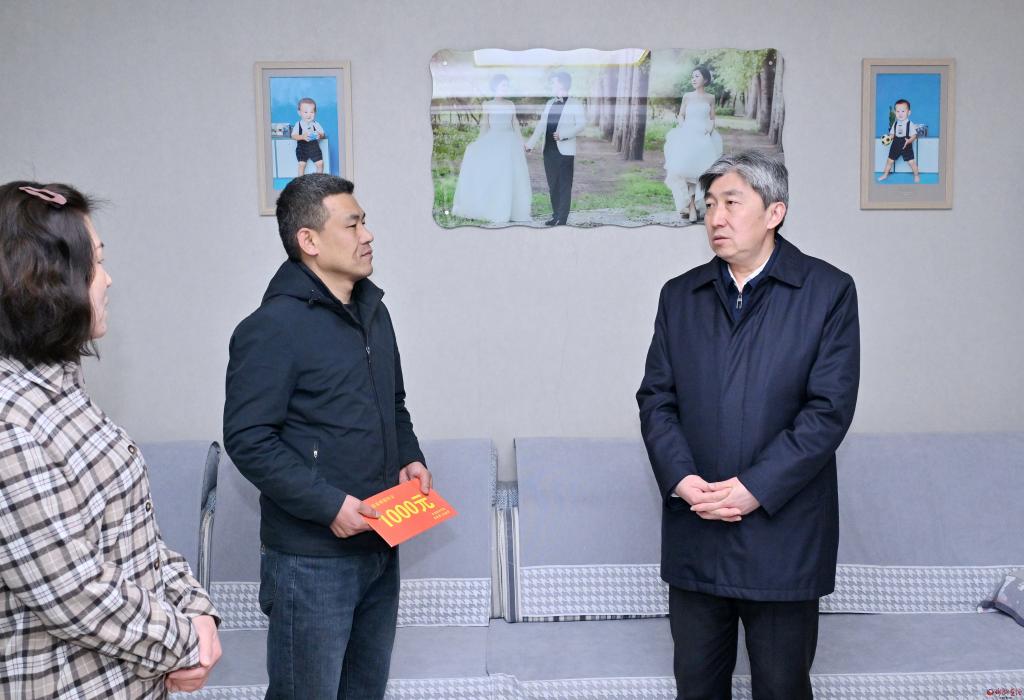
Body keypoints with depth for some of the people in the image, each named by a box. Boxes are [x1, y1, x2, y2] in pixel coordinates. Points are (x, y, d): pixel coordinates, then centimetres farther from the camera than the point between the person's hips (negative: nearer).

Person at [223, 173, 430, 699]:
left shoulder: (373, 310, 10)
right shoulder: (272, 328, -15)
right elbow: (248, 440, -18)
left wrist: (410, 458, 4)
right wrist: (328, 504, -21)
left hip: (379, 547, 8)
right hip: (311, 559, -7)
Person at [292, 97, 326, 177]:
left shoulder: (316, 124, -2)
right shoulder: (298, 124, -8)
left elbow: (322, 133, 1)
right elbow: (293, 136, -16)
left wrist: (319, 135, -25)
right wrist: (302, 137, -35)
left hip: (314, 147, 2)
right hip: (302, 148, -2)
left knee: (320, 164, 1)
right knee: (301, 165, -3)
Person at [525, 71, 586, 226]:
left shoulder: (574, 104, -1)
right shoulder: (549, 103, 17)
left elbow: (581, 124, -9)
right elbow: (541, 125, 18)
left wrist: (563, 135, -19)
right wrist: (531, 143, 12)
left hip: (565, 151, -6)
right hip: (549, 150, 6)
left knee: (564, 185, -4)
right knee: (552, 185, 8)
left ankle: (562, 218, -2)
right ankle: (556, 215, 15)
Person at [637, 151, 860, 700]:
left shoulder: (828, 291, -3)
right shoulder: (680, 295, 9)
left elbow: (829, 408, -10)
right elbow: (655, 398, 5)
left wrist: (754, 488, -16)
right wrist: (682, 478, -11)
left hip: (783, 530, -3)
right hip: (694, 531, 4)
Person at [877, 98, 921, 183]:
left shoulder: (910, 124, -11)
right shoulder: (895, 124, 2)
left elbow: (914, 136, -13)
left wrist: (909, 141, -32)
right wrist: (888, 138, -11)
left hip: (906, 146, -4)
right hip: (896, 145, 4)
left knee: (911, 162, -5)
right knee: (890, 160, 9)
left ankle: (917, 175, 15)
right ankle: (885, 175, 26)